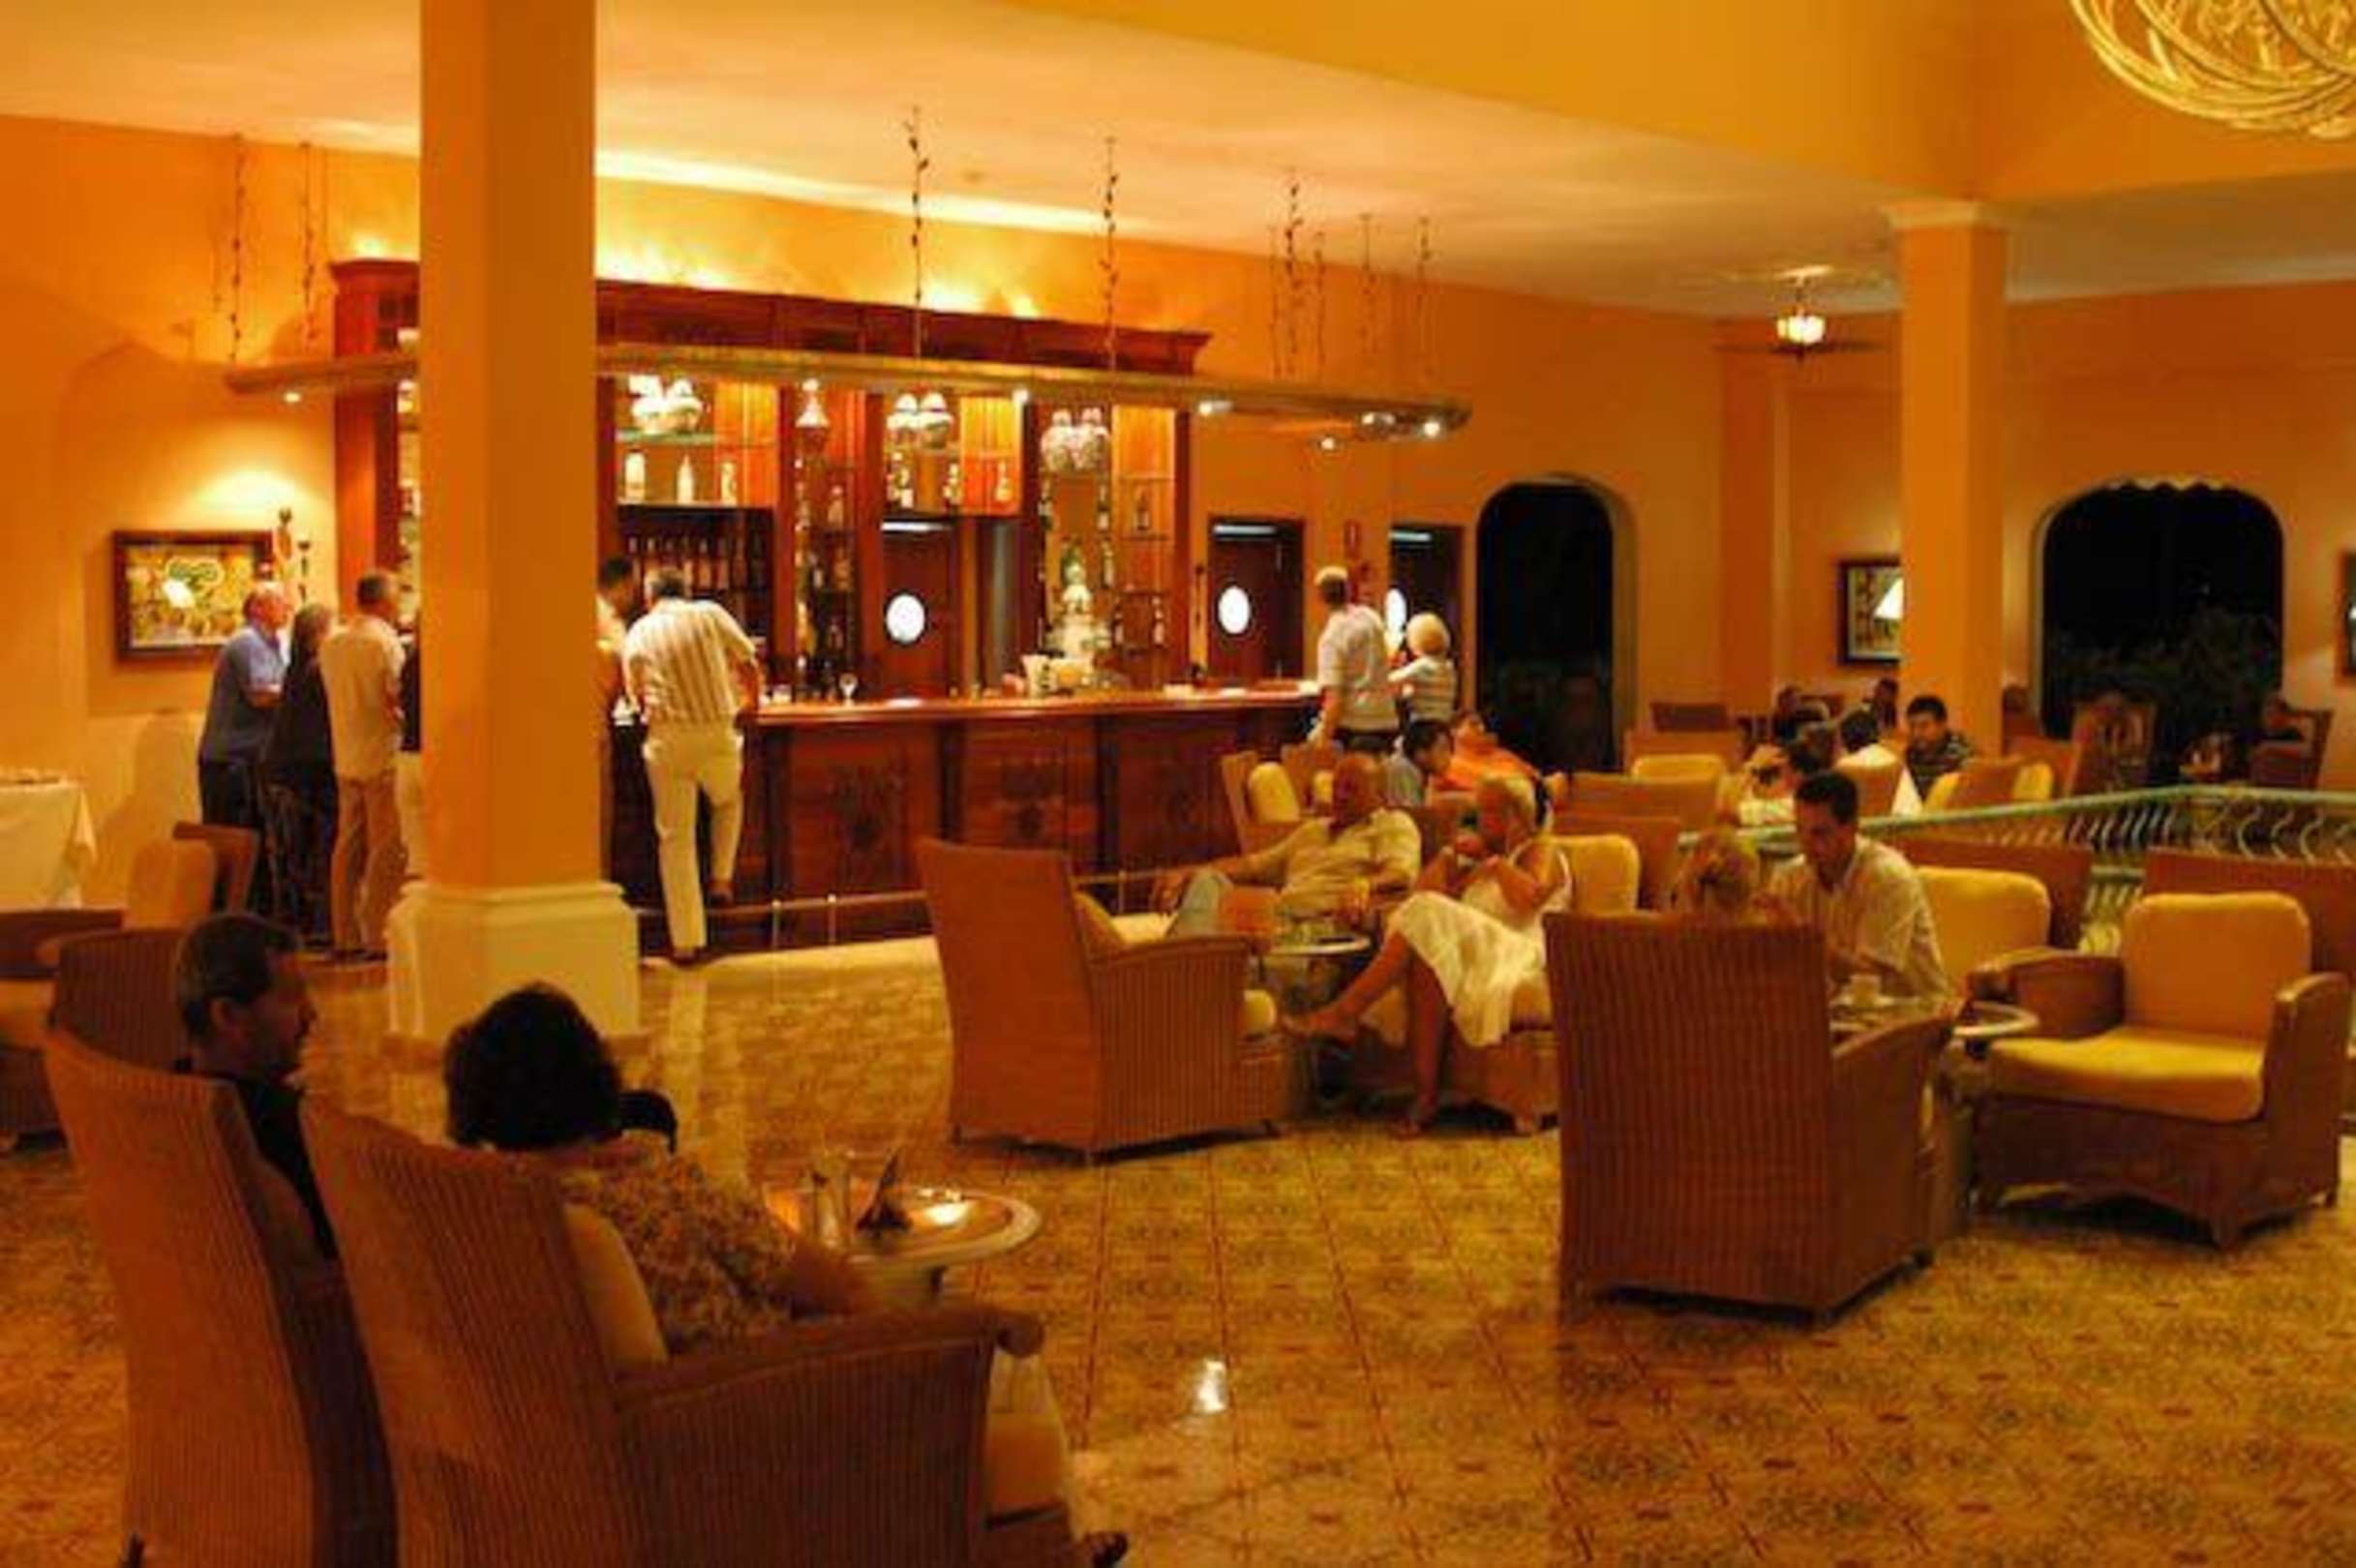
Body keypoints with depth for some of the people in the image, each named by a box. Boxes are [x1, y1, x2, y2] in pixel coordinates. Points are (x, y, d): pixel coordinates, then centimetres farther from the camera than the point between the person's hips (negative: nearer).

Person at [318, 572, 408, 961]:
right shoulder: (385, 641, -11)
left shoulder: (331, 644, 10)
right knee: (385, 850, -3)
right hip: (381, 757, -7)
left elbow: (334, 695, 14)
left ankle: (345, 936, 14)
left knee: (347, 848, 11)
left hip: (345, 758, 7)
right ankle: (378, 937, -4)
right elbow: (394, 701, -16)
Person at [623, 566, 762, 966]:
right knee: (728, 802, 31)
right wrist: (747, 702, 26)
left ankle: (686, 942, 4)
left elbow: (637, 696, 15)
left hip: (666, 739, 1)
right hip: (716, 734, 0)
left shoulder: (636, 635, 9)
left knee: (674, 838, 5)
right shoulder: (709, 614, 4)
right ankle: (721, 880, 19)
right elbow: (749, 665, 6)